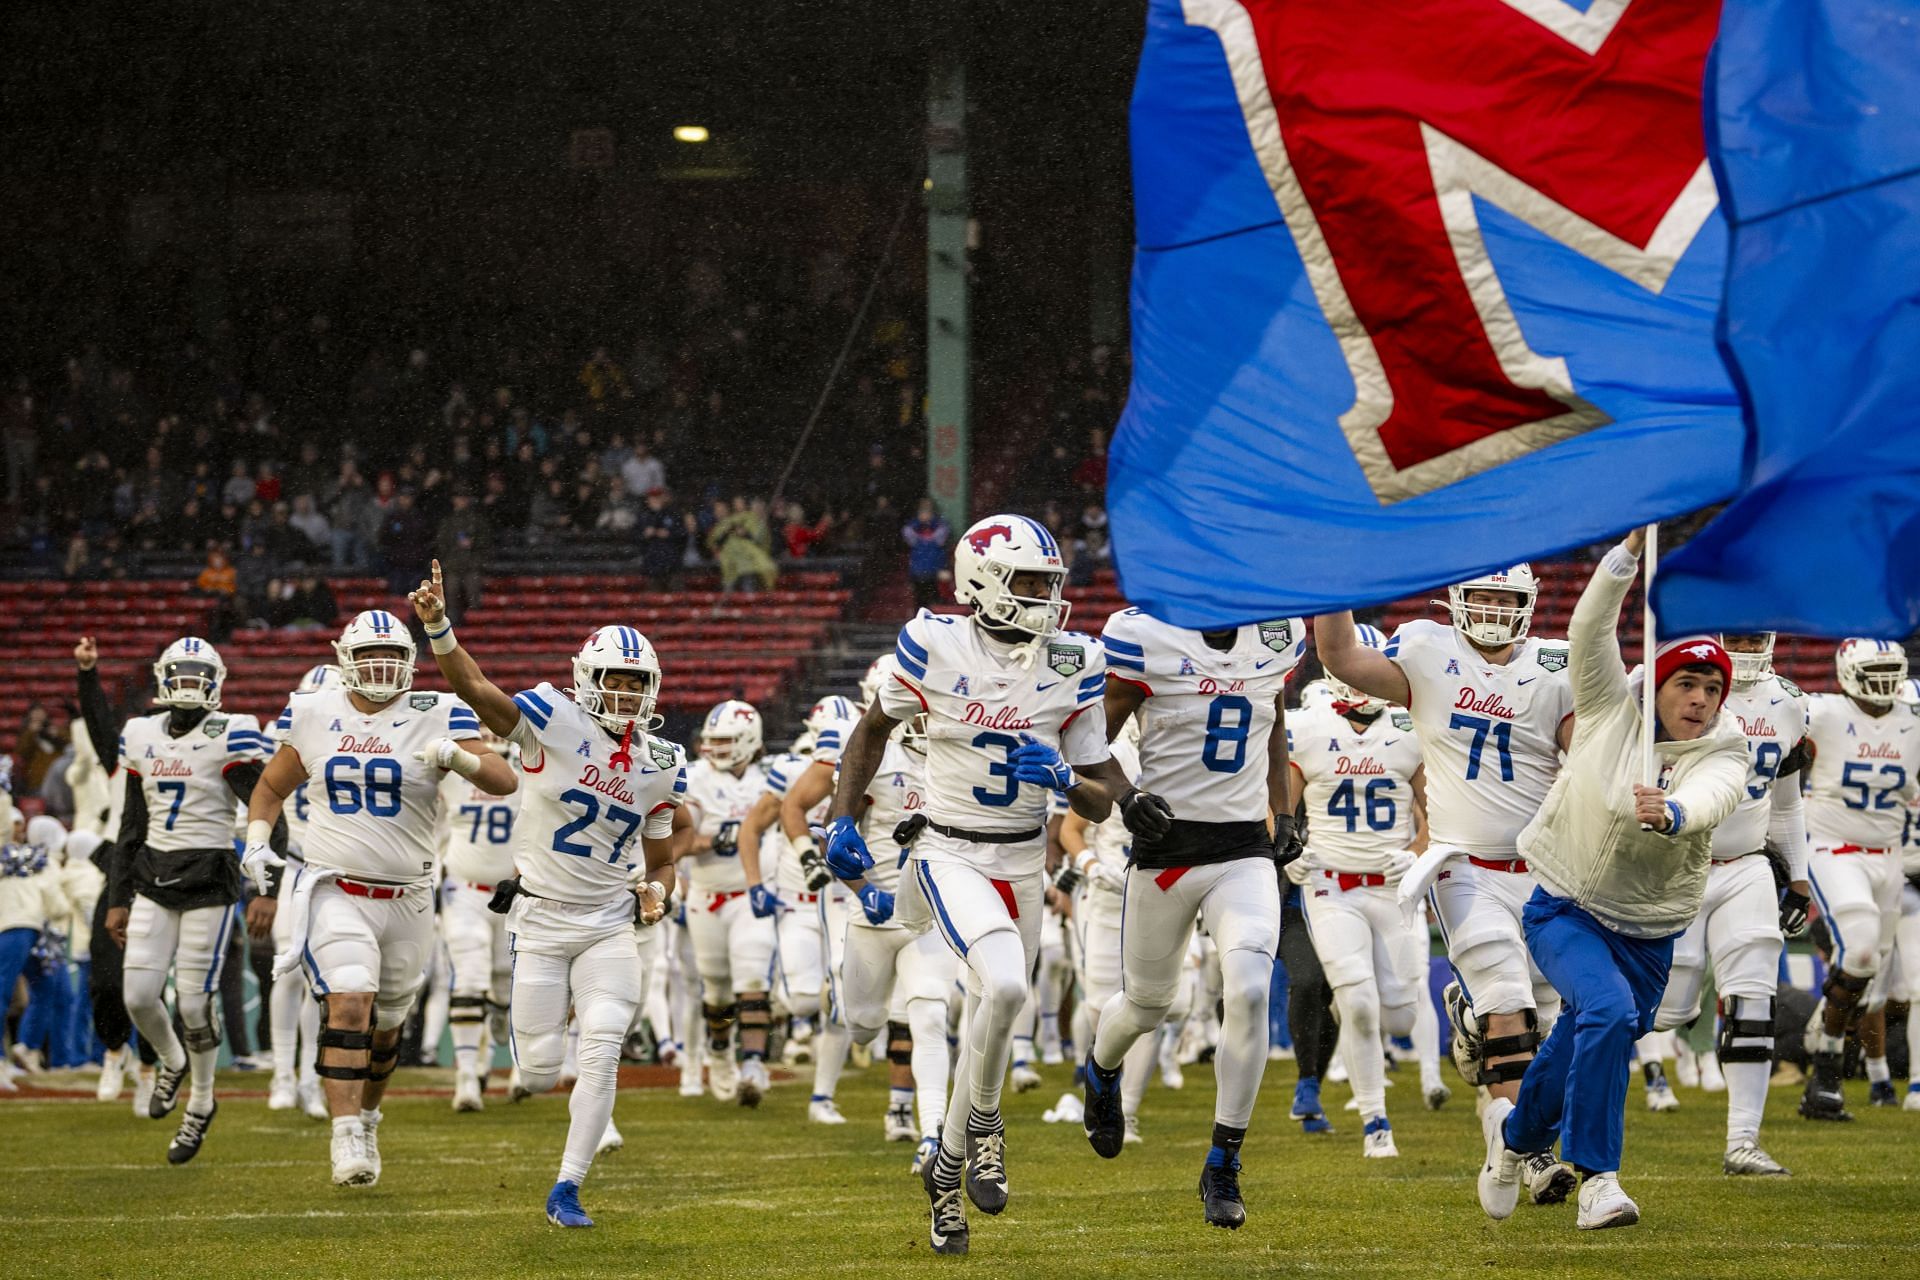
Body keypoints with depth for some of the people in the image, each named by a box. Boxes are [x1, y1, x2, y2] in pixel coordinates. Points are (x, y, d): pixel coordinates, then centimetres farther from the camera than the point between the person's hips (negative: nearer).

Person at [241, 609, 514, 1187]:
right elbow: (271, 787, 20)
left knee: (385, 1025, 13)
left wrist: (459, 756, -29)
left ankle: (366, 1118, 39)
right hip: (335, 893, -1)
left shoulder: (433, 717, -3)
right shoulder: (313, 716, 4)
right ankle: (346, 1140, -22)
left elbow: (504, 781, -10)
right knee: (348, 1004, -21)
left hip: (406, 897, 1)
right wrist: (256, 839, 2)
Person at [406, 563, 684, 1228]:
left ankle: (566, 1190, -2)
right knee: (539, 1073, 0)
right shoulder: (554, 722, -13)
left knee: (602, 1056, -14)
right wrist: (437, 625, -45)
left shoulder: (660, 766, 2)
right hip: (540, 918, -3)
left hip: (611, 925, 3)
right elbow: (476, 689, -28)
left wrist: (656, 891, -9)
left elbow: (659, 856, 15)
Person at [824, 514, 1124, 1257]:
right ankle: (983, 1118, -1)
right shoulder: (935, 648, -11)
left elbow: (1102, 803, 1)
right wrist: (843, 819, 1)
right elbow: (874, 728, 8)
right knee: (1006, 986, -27)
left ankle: (948, 1169, 31)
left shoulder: (1072, 669, -4)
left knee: (989, 1023, 11)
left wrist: (1062, 778, -20)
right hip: (950, 854, -4)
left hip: (1024, 862, 4)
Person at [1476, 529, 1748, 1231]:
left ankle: (1515, 1133, 47)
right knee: (1609, 1012, -28)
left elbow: (1706, 799, -32)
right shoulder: (1612, 707, -9)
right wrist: (1630, 550, -35)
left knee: (1585, 1053, 13)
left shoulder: (1725, 756, -10)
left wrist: (1668, 814, -55)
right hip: (1564, 909, -3)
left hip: (1647, 932, 3)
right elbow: (1590, 631, -22)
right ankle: (1597, 1179, -22)